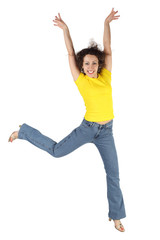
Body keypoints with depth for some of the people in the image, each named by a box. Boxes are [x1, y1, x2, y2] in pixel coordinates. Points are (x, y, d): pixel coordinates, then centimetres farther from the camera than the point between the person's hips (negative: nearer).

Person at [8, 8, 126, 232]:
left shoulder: (105, 77, 1)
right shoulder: (81, 81, -4)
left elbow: (107, 49, 1)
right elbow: (71, 54, -5)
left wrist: (107, 24, 0)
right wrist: (66, 29, -6)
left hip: (106, 132, 3)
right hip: (87, 127, -2)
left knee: (113, 174, 6)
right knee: (56, 150, 0)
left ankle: (116, 216, 20)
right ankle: (24, 131, 24)